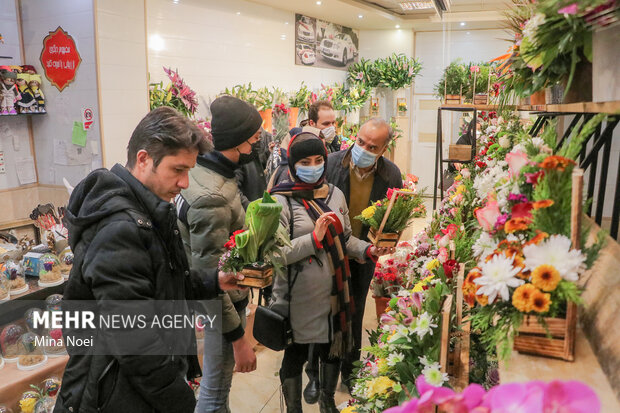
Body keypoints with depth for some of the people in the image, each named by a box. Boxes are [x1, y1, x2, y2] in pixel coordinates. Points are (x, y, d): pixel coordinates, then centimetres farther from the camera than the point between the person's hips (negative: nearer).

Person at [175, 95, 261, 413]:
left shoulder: (203, 170, -1)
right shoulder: (212, 198, -30)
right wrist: (238, 337, -22)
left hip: (227, 294, 9)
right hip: (224, 301, -9)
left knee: (217, 377, 28)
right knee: (216, 386, 11)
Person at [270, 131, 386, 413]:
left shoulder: (335, 194, 4)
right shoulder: (281, 201, -11)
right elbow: (276, 254, -17)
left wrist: (367, 250, -4)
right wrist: (314, 238, -24)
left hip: (335, 291, 5)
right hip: (299, 296, -5)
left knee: (334, 347, 22)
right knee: (296, 355, 13)